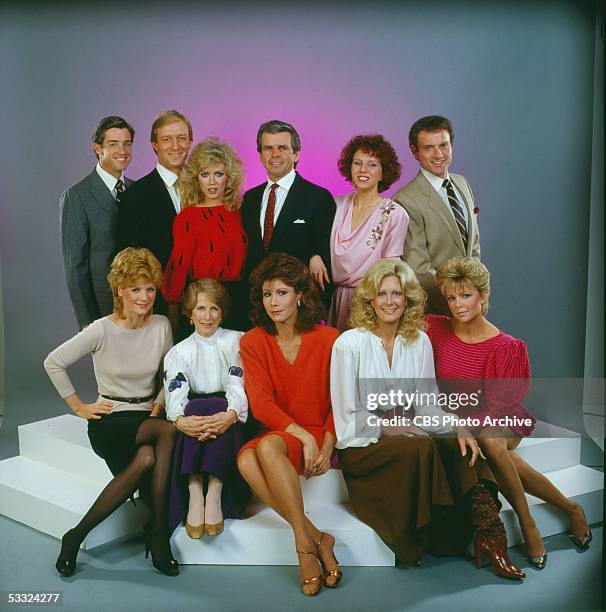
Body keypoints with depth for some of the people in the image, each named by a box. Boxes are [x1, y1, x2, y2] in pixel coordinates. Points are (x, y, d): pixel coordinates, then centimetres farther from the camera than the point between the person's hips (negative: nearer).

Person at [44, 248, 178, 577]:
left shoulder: (161, 326, 2)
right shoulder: (102, 330, -8)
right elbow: (53, 362, -2)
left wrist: (159, 406, -2)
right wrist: (79, 407, 0)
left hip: (147, 417, 3)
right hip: (110, 420, -3)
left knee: (146, 460, -33)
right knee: (169, 430, -33)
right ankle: (158, 532, -18)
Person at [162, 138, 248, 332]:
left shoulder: (238, 212, 8)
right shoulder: (188, 218, -6)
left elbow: (243, 261, 12)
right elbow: (178, 267, -5)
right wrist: (174, 313, -4)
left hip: (238, 301, 4)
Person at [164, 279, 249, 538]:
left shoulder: (235, 342, 6)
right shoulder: (178, 353, 9)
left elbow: (238, 386, -9)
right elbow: (175, 395, -8)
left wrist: (231, 414, -32)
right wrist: (180, 420, -32)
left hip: (227, 411, -1)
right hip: (194, 413, 1)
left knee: (220, 409, -34)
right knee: (196, 408, -33)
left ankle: (214, 493, -36)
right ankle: (194, 494, -37)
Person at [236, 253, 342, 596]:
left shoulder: (328, 339, -1)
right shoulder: (252, 342, 3)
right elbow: (261, 403, -7)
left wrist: (326, 446, -13)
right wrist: (303, 435, -19)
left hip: (319, 437, -2)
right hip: (276, 434, 3)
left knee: (268, 446, -33)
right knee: (246, 460, -31)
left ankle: (304, 545, -25)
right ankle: (317, 539, -24)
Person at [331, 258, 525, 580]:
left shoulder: (419, 341, 7)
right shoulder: (348, 343, -6)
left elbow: (427, 403, 3)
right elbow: (348, 416, -7)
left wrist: (457, 428, -16)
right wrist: (390, 428, -19)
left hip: (407, 434, 4)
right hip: (361, 444, -4)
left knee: (461, 448, -24)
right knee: (421, 448, -32)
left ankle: (487, 535, -24)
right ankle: (415, 544, -18)